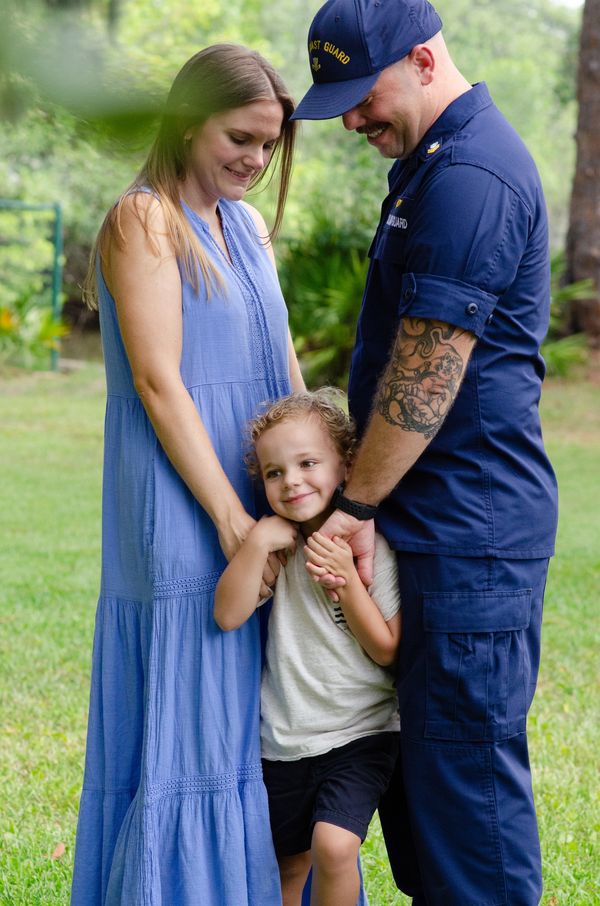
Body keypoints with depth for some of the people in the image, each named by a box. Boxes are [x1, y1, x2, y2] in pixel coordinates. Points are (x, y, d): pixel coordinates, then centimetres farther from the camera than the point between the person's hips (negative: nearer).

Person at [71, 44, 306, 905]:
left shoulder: (248, 226, 14)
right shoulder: (144, 221, -10)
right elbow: (158, 381, -16)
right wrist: (231, 519, -18)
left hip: (259, 502, 8)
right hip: (183, 516, -8)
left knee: (258, 724, 12)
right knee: (186, 726, -3)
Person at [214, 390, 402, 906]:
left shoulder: (372, 546, -11)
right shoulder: (278, 544, -1)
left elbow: (387, 651, -12)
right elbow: (228, 615, -14)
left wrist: (346, 576, -21)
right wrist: (257, 542, -23)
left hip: (359, 733, -4)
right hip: (284, 742, 4)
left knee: (333, 845, -24)